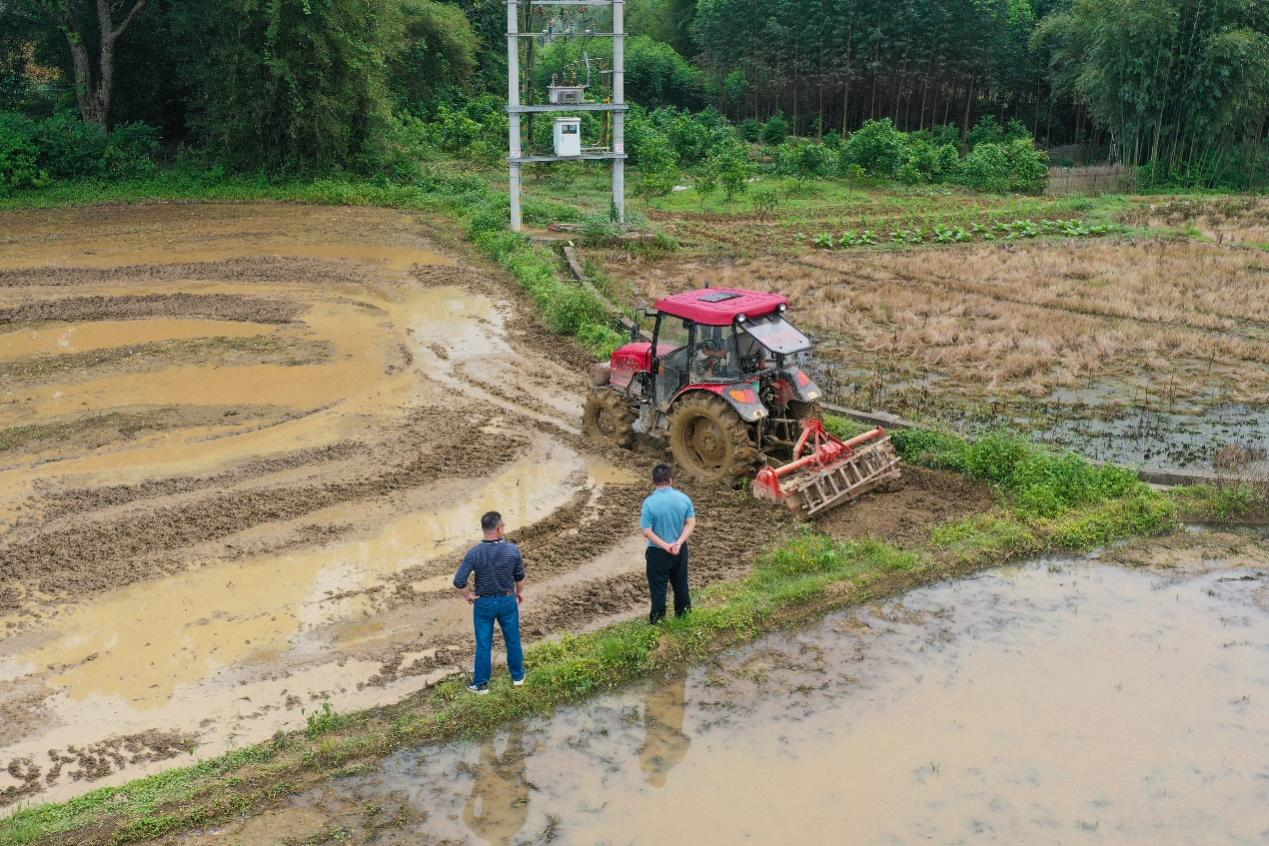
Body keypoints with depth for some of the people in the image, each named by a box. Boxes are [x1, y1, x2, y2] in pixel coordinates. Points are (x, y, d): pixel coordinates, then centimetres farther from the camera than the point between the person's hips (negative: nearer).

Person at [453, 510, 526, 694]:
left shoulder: (474, 553, -21)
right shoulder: (513, 550, -19)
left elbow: (459, 581, -21)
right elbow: (520, 575, -3)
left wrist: (468, 595, -2)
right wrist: (520, 591, 16)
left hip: (484, 603, -1)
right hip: (507, 601, 1)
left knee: (484, 644, 13)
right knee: (513, 640, 20)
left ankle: (481, 683, 25)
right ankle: (518, 676, 37)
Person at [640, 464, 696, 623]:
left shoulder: (649, 502, -20)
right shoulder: (683, 498, -10)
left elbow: (647, 532, -20)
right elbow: (691, 524, -10)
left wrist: (665, 546, -16)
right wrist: (678, 543, -17)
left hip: (658, 552, -3)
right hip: (680, 550, 3)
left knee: (658, 586, 12)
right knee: (680, 582, 22)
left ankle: (657, 618, 24)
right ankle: (683, 613, 37)